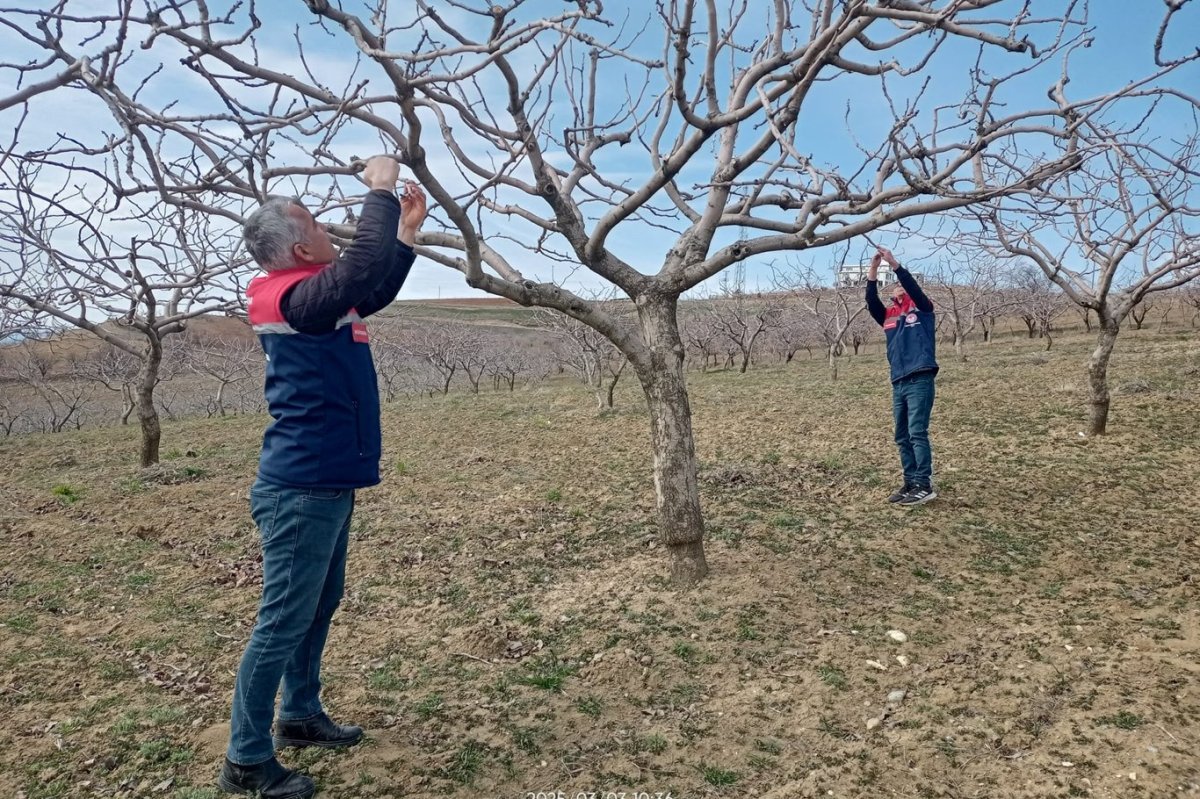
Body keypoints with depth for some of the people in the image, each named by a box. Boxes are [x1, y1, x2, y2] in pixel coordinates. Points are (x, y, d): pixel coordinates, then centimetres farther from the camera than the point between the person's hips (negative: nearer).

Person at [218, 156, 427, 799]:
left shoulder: (317, 298, 11)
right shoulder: (296, 298, -18)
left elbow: (375, 292, 26)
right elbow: (364, 263, -31)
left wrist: (407, 230, 19)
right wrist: (381, 189, -16)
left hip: (323, 485, 10)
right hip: (301, 489, -10)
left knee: (317, 610, 20)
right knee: (283, 622, -1)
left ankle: (300, 715, 36)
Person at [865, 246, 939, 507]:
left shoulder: (922, 309, 6)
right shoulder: (888, 315, 16)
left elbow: (912, 285, -10)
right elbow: (871, 301, 2)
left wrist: (893, 263, -14)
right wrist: (874, 269, -6)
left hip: (920, 380, -6)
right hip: (898, 383, 6)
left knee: (917, 433, -11)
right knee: (902, 437, 7)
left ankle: (924, 486, -8)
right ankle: (910, 484, 14)